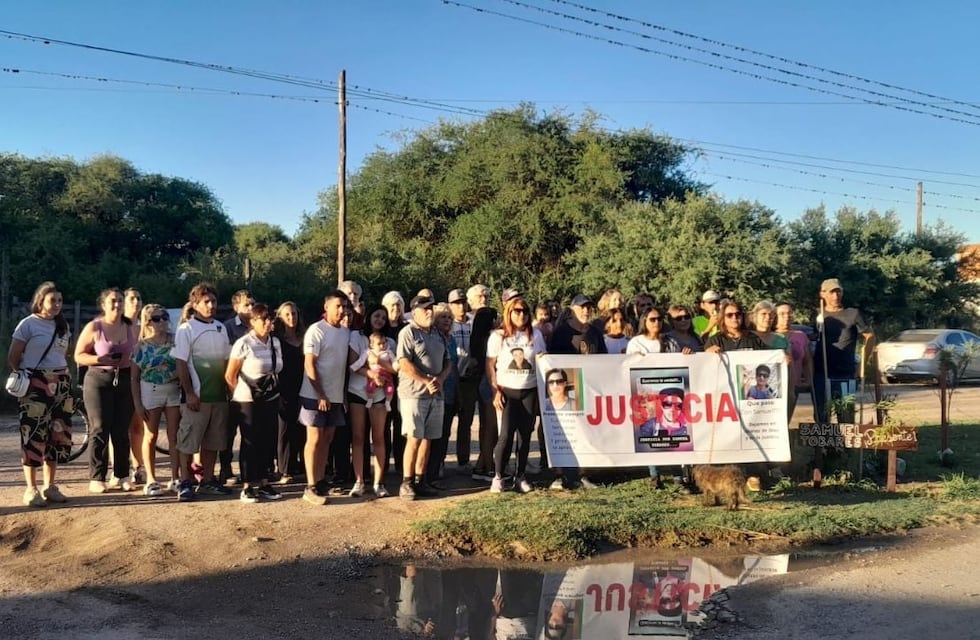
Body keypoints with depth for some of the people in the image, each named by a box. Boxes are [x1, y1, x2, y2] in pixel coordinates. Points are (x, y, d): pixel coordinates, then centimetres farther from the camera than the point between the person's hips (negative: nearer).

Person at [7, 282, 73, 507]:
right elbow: (12, 357, -4)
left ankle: (49, 486, 17)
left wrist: (65, 380, 7)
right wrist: (23, 378, -9)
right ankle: (31, 489, 4)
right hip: (35, 385, -6)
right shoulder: (28, 324, -5)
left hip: (61, 384, 6)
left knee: (58, 435, 6)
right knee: (34, 435, -4)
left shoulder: (63, 325, 12)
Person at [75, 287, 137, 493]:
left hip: (125, 381, 4)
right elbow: (79, 356, -3)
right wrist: (100, 359, -18)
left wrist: (130, 361, 0)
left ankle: (122, 475, 12)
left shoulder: (130, 328, 10)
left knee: (122, 430, 3)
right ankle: (96, 478, 2)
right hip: (99, 380, -3)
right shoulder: (93, 327, -2)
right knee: (99, 429, -5)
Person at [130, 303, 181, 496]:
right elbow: (134, 378, 0)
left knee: (174, 436, 4)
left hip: (174, 391, 1)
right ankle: (151, 480, 11)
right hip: (150, 392, -1)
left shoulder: (176, 341, 2)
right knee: (151, 436, 4)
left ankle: (175, 478, 12)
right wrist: (137, 403, -6)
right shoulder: (141, 346, -1)